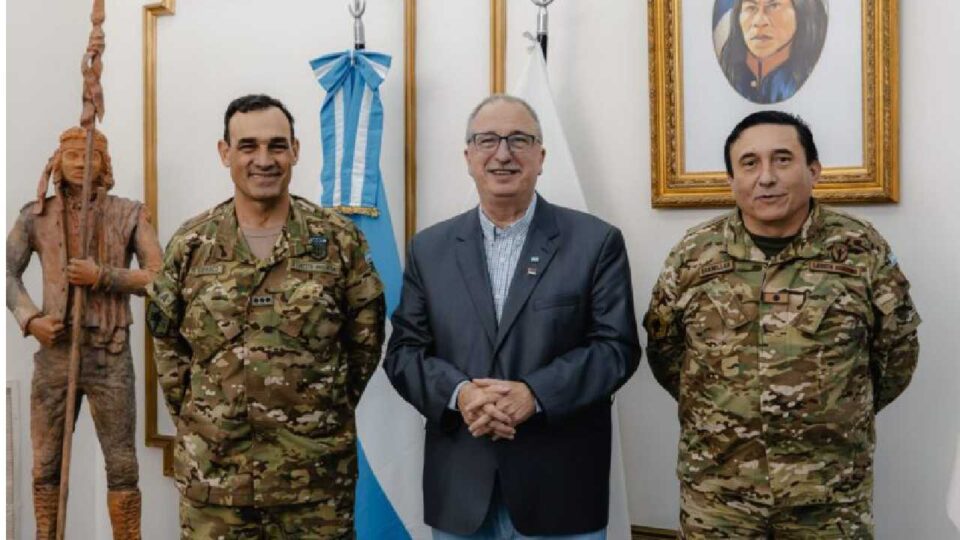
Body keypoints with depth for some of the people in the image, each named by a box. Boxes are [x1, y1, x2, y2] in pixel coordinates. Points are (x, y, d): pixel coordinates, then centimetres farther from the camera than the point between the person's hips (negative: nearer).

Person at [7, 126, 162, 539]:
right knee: (46, 464, 10)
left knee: (122, 466, 1)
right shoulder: (35, 216, 5)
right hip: (54, 354, 2)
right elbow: (8, 274, 6)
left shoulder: (129, 214, -1)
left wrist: (103, 276, -19)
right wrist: (29, 320, -11)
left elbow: (160, 280, -6)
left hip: (110, 356, -2)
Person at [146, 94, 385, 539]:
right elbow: (167, 344, 10)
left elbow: (366, 338, 4)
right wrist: (195, 420, 8)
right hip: (213, 470, 1)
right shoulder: (190, 245, 2)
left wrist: (327, 412, 6)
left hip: (317, 470, -1)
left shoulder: (339, 239, -3)